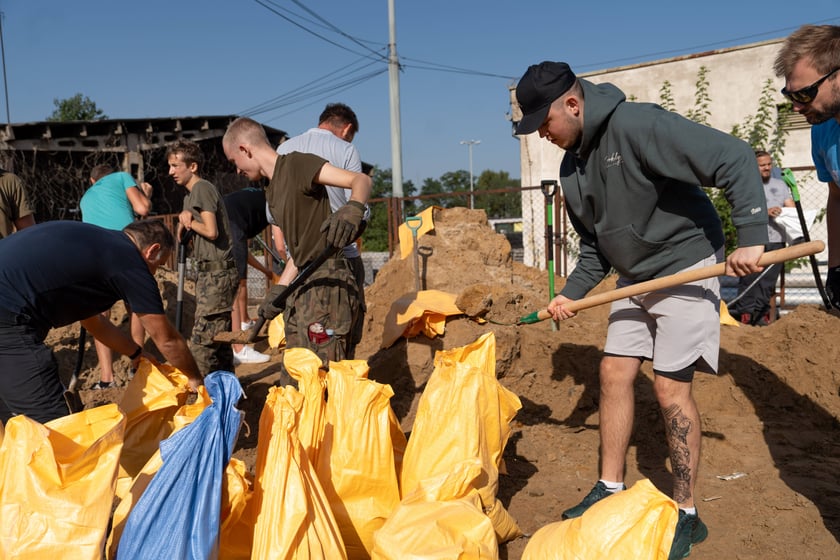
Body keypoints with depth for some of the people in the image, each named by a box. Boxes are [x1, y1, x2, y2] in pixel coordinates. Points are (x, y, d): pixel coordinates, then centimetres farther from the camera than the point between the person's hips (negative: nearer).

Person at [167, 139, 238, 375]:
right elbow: (180, 238, 18)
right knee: (218, 336, 14)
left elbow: (211, 231, -20)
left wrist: (189, 221, -4)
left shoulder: (202, 188, -10)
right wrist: (185, 219, -1)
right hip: (210, 272, 10)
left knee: (201, 341, -11)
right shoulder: (190, 194, 20)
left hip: (217, 272, -10)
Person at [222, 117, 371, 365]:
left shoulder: (296, 164, -7)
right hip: (303, 288, 10)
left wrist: (352, 209, -36)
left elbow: (361, 179, -16)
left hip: (326, 284, -10)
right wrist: (279, 289, 19)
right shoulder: (272, 191, 20)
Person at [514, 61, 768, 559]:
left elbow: (735, 158, -26)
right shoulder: (572, 166, 4)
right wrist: (572, 294, 4)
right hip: (634, 277, 8)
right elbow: (596, 245, 14)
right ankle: (611, 490, 21)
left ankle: (687, 516, 10)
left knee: (671, 386, -6)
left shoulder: (637, 125, -23)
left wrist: (751, 237, -31)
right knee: (615, 373, 6)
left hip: (685, 269, -8)